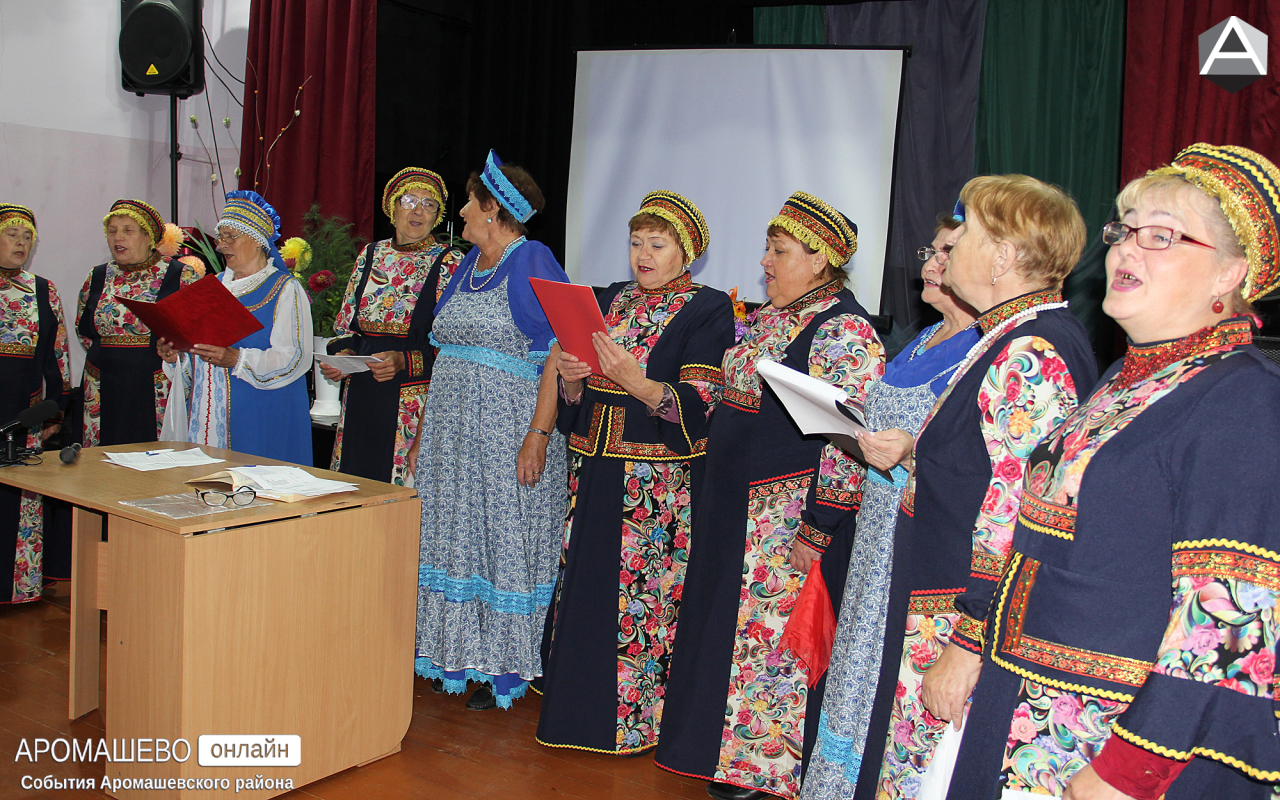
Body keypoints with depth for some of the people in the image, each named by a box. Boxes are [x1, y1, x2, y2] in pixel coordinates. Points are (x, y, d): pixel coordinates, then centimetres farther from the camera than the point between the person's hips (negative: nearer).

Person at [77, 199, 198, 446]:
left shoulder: (181, 276, -2)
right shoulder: (97, 278, 12)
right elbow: (83, 329, 24)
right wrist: (110, 357, 13)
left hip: (159, 393, -4)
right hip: (105, 394, 4)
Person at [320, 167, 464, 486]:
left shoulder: (450, 263, -1)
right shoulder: (370, 255, 14)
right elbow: (347, 325, 20)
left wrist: (405, 361, -20)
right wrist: (343, 354, -1)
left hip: (415, 398, -5)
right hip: (362, 394, 5)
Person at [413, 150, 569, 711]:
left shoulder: (533, 263, -10)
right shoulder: (467, 265, 15)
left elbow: (560, 354, -18)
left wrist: (538, 435, -24)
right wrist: (426, 428, 16)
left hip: (508, 428, -8)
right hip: (453, 431, 8)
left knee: (505, 537, 0)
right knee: (456, 536, 11)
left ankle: (507, 670, 11)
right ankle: (457, 658, 24)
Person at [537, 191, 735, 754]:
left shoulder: (708, 309, -3)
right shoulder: (612, 300, 15)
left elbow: (697, 403, -13)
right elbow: (580, 399, 15)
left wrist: (638, 384, -27)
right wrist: (571, 380, -7)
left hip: (661, 480, -6)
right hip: (596, 469, 6)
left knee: (644, 592, -2)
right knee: (586, 579, 9)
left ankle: (638, 717, 12)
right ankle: (581, 703, 23)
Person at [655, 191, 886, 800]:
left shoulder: (843, 329, -15)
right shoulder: (769, 316, 14)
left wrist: (816, 530, -22)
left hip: (788, 516, -9)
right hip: (732, 506, 9)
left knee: (769, 633, 0)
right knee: (727, 626, 16)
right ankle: (723, 748, 31)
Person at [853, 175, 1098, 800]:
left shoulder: (1028, 357, -21)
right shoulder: (1017, 339, 12)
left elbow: (1019, 526, -24)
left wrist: (967, 647, -22)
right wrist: (912, 451, 10)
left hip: (970, 620, -10)